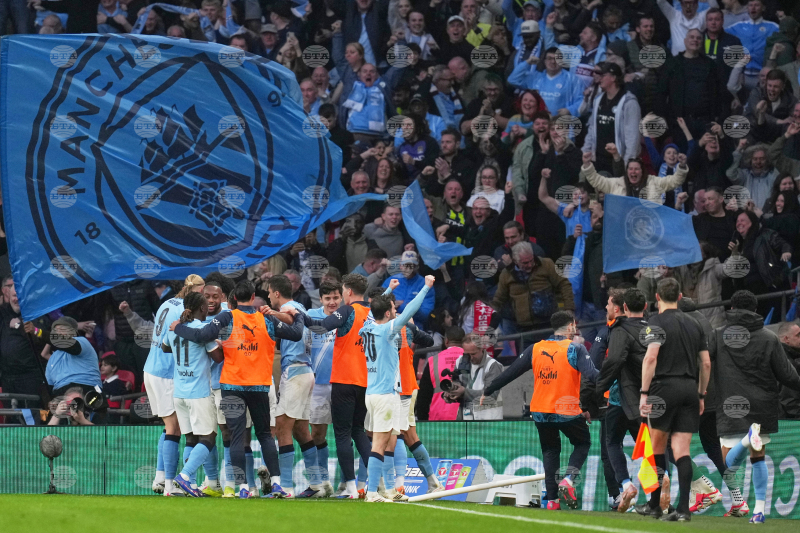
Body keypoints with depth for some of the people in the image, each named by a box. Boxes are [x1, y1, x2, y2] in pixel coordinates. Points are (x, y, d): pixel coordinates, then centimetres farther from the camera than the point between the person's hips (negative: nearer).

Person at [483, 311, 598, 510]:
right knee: (582, 443, 19)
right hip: (569, 411, -3)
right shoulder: (575, 349, -7)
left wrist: (488, 391, 17)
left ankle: (551, 499, 9)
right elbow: (592, 375, -20)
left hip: (541, 411, 3)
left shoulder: (536, 349, 5)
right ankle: (568, 479, -6)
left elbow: (510, 372, 8)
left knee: (550, 450, 19)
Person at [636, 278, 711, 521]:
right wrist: (700, 396, 21)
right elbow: (706, 363, 15)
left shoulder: (657, 322, -3)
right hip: (690, 389, 4)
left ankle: (654, 504, 16)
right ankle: (683, 508, -12)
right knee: (681, 450, 0)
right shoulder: (694, 325, 15)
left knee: (657, 446, 9)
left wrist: (644, 393, -15)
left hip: (665, 388, -4)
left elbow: (651, 358, -16)